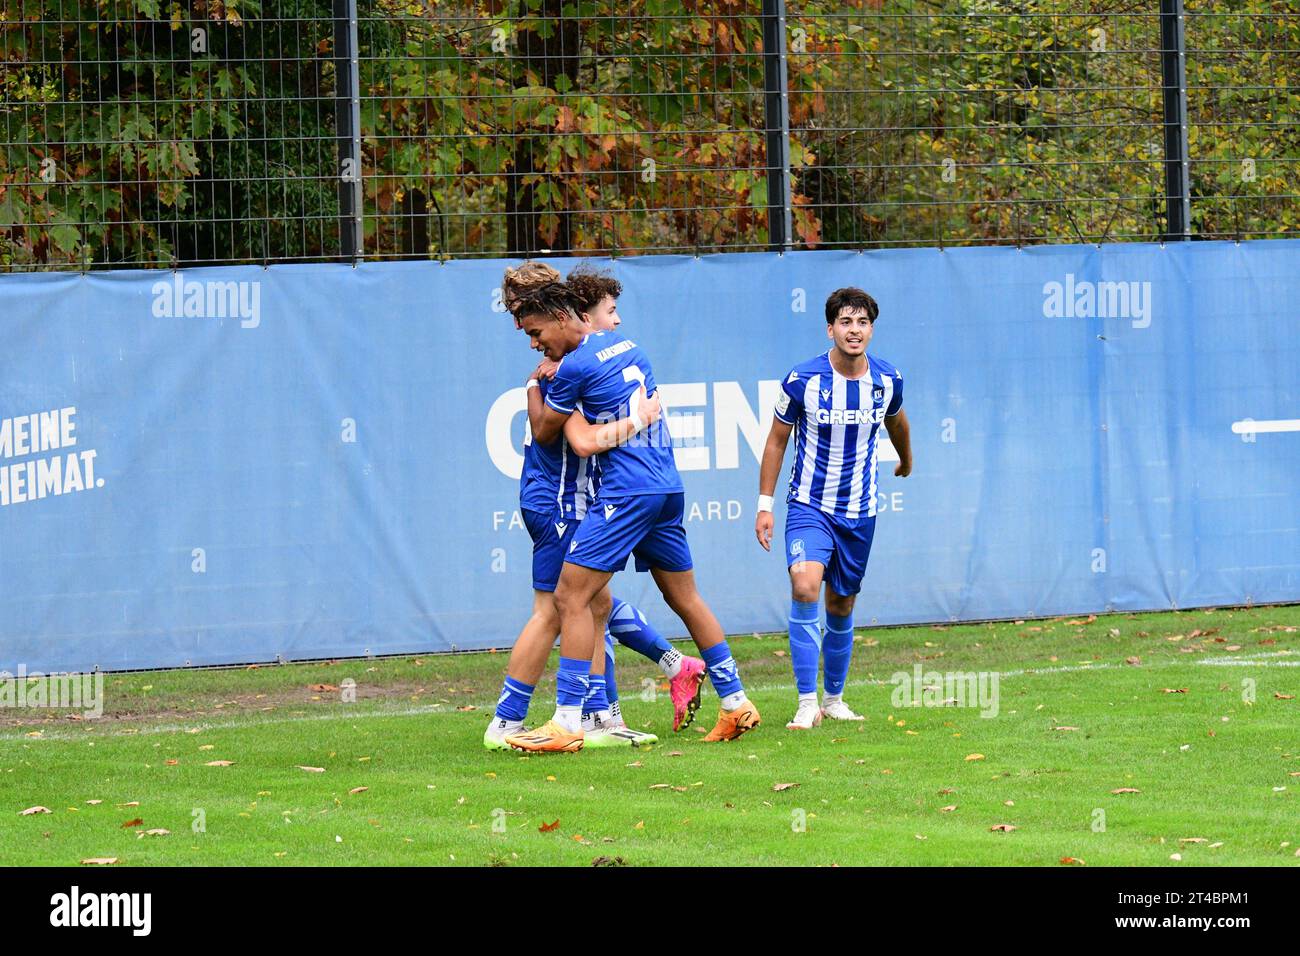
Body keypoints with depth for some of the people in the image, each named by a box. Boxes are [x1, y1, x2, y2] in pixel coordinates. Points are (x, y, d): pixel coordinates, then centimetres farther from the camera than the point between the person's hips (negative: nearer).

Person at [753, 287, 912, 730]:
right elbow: (776, 440, 0)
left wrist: (906, 459, 40)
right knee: (805, 586, -25)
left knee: (841, 607, 10)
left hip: (859, 512, 3)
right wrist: (765, 503, -1)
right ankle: (807, 702, -21)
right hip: (809, 506, -3)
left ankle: (834, 699, 29)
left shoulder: (888, 380, -3)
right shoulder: (802, 379, -13)